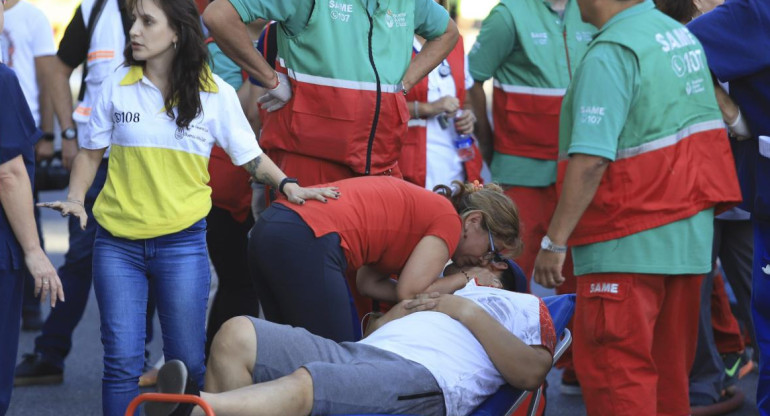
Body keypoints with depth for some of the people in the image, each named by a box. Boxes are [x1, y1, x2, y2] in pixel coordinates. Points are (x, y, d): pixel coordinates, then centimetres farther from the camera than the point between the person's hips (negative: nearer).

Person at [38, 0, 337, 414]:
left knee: (187, 361, 5)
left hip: (182, 242, -1)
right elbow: (91, 151, 12)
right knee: (122, 360, 0)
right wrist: (75, 198, -3)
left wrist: (286, 185, -11)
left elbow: (250, 155, 5)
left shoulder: (216, 94, -3)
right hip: (117, 241, 1)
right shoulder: (117, 85, 1)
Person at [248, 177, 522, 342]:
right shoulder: (448, 220, 2)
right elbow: (409, 292, -4)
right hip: (306, 244, -10)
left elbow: (368, 283, 20)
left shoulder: (421, 205, 27)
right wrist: (466, 278, 11)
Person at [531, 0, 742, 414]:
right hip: (692, 236, 9)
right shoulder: (684, 36, 11)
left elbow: (591, 160, -24)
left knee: (613, 368, -2)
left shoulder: (610, 54, -17)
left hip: (630, 244, -9)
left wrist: (554, 241, -20)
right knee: (670, 368, 16)